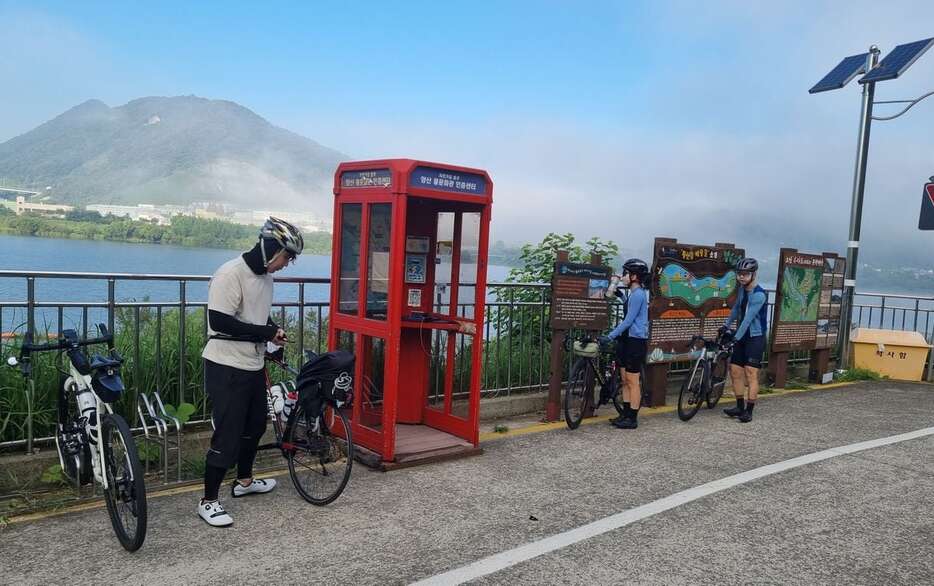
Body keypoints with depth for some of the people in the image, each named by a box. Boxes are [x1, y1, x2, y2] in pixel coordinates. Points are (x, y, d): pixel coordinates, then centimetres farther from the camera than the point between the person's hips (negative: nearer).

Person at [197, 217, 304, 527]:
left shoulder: (266, 277, 7)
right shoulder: (231, 274, -20)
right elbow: (220, 321, -26)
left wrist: (273, 332, 1)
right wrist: (266, 332, -21)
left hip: (253, 366, 9)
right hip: (227, 368, -9)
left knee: (255, 424, 21)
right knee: (228, 434, -4)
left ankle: (244, 481, 41)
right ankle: (208, 501, 11)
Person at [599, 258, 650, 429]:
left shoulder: (638, 295, -16)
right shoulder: (634, 294, 16)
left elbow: (628, 321, -20)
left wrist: (610, 336, -20)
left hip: (635, 341, -10)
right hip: (627, 339, 10)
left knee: (632, 382, -4)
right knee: (625, 380, 13)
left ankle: (632, 419, 3)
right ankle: (626, 414, 20)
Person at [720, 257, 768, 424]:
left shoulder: (759, 294, -19)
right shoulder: (742, 289, 6)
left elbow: (748, 318, -25)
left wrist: (736, 338, -28)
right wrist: (726, 325, 22)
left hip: (755, 338, -8)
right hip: (742, 337, 8)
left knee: (751, 374, -7)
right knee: (735, 371, 6)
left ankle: (749, 411, 0)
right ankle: (740, 407, 16)